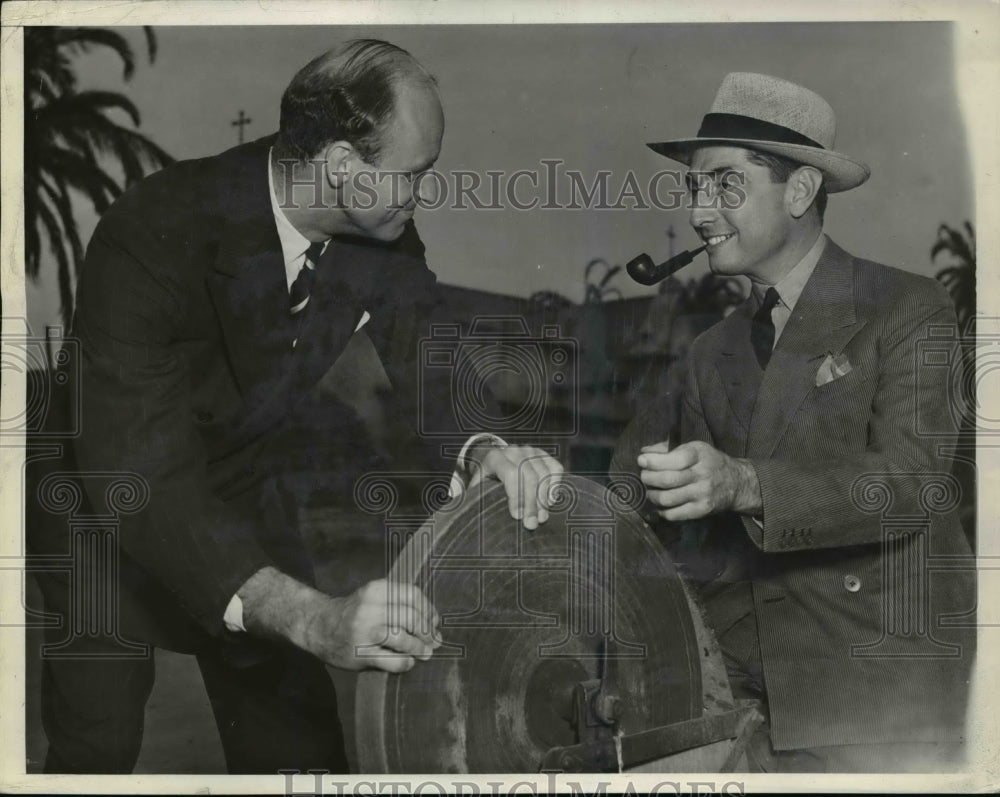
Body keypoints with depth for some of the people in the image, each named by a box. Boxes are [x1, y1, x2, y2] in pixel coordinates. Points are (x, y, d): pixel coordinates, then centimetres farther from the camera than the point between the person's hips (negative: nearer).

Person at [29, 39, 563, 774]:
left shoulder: (387, 238, -17)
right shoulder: (154, 234, -35)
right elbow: (137, 479, -42)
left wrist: (481, 453, -37)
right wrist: (314, 617, -54)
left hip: (248, 511, 5)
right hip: (116, 518, -4)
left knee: (305, 751, 6)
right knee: (99, 747, -11)